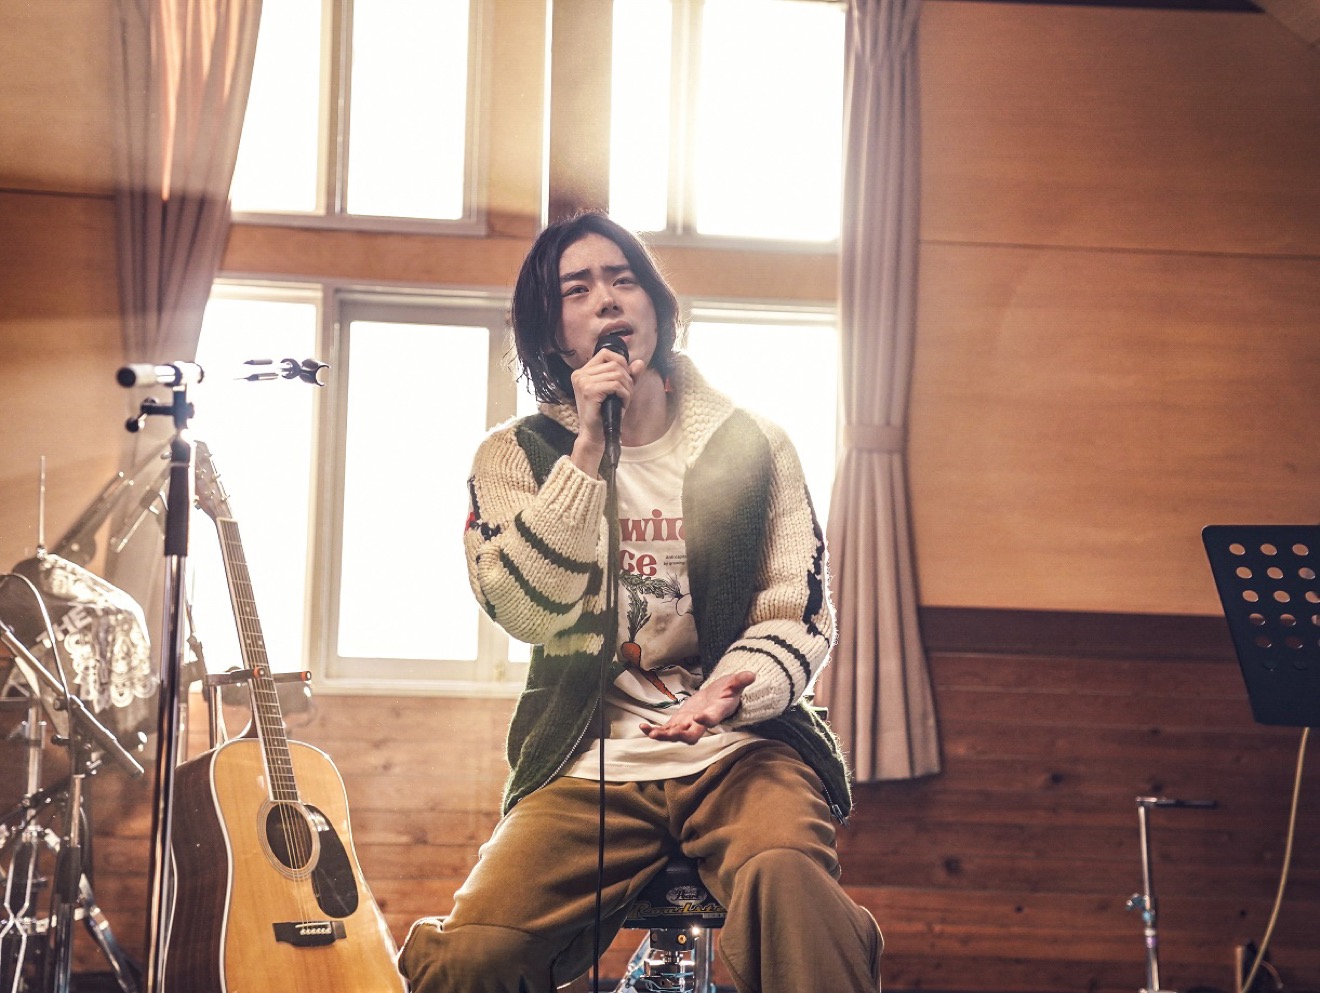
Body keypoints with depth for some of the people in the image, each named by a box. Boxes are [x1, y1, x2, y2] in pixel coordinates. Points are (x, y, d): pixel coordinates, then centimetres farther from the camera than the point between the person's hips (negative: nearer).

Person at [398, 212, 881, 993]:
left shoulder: (753, 445, 8)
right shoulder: (517, 455, 7)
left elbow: (801, 618, 5)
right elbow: (529, 611, -8)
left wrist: (738, 690, -16)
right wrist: (588, 450, -13)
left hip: (739, 749, 0)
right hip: (589, 763, 1)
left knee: (786, 878, -35)